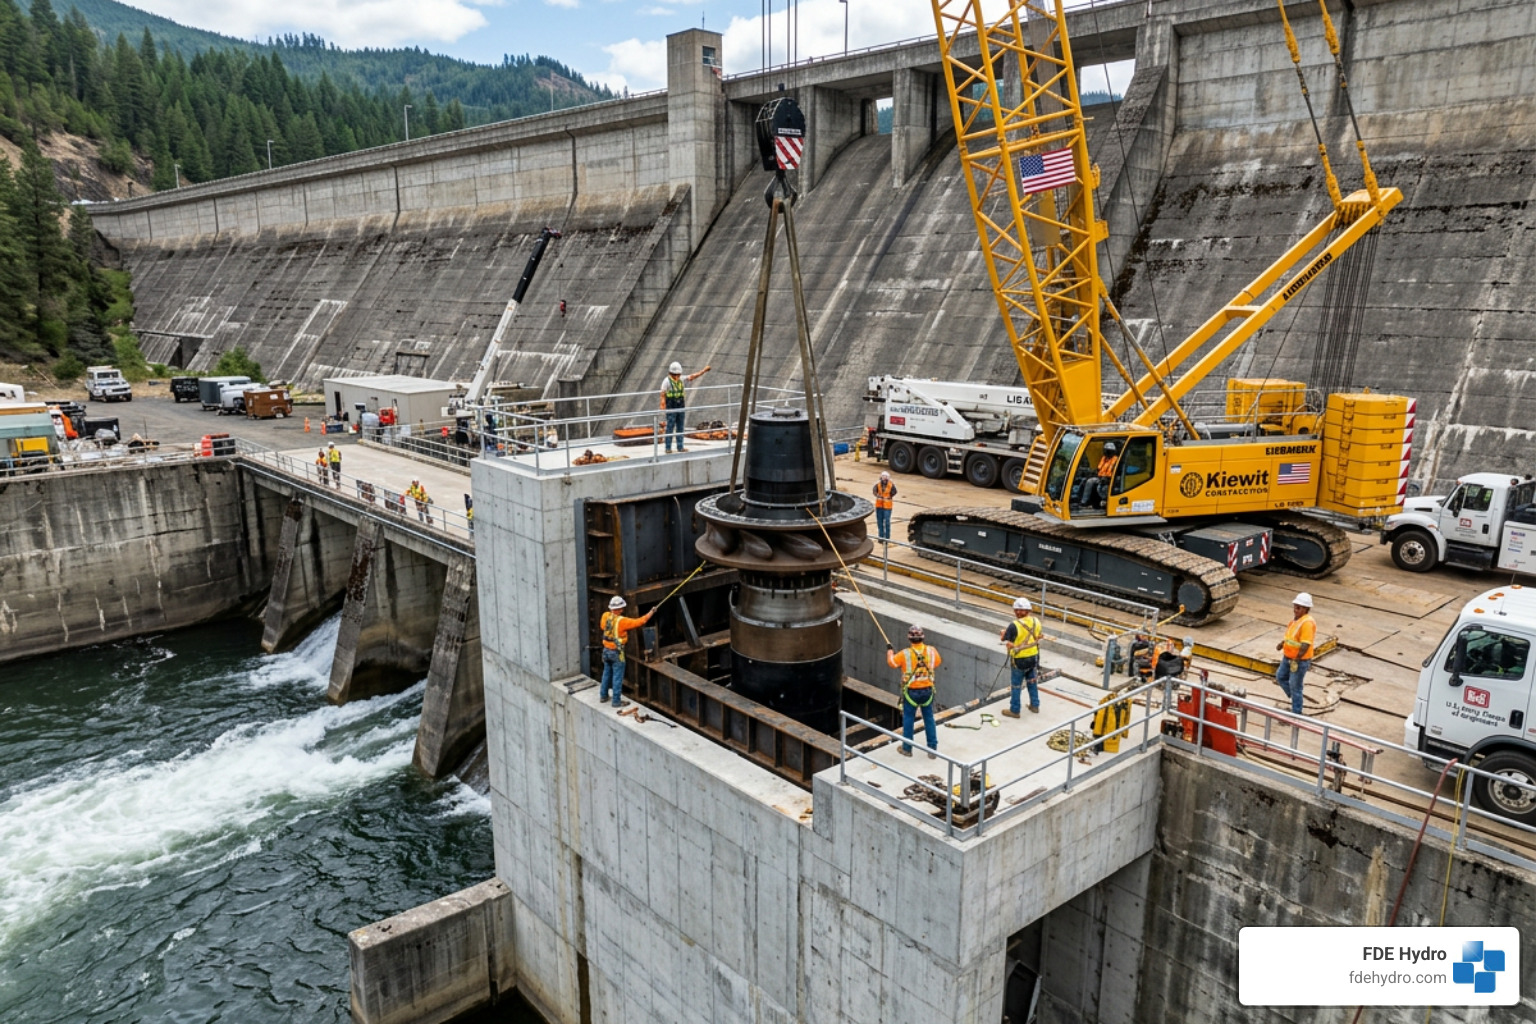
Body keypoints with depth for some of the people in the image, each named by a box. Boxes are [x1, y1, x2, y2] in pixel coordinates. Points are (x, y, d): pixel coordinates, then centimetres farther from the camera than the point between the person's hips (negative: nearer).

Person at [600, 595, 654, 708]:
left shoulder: (605, 616, -6)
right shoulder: (622, 621, -24)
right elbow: (639, 622, -20)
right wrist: (651, 612, -8)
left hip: (606, 650, 7)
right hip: (617, 652, -7)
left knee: (607, 673, 22)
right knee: (617, 677, 3)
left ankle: (603, 695, 34)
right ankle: (616, 701, 10)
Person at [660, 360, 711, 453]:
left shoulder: (681, 379, 8)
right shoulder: (667, 381, -9)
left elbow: (692, 377, 4)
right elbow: (663, 395, -12)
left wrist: (703, 371, -4)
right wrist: (663, 407, -19)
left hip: (680, 407, 6)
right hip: (671, 408, -6)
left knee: (680, 428, 9)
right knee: (670, 428, -4)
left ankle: (680, 447, 15)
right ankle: (668, 448, 0)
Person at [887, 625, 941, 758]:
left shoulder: (905, 654, -18)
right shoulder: (931, 651, -10)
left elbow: (891, 662, 0)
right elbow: (937, 662, 11)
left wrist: (889, 650, 18)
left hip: (911, 692, -2)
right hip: (927, 690, 2)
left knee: (908, 720, 13)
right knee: (929, 719, 15)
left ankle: (907, 749, 23)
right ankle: (932, 749, 22)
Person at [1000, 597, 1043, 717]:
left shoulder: (1014, 625, -25)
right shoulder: (1036, 622, -7)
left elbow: (1004, 639, -15)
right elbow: (1040, 635, 10)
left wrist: (1003, 632, 6)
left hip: (1019, 659, -5)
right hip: (1033, 657, 5)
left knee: (1016, 685, 9)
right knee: (1032, 682, 24)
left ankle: (1014, 710, 19)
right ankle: (1035, 705, 36)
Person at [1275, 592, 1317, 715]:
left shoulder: (1307, 622, -25)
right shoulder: (1296, 618, 4)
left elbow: (1305, 645, -29)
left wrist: (1296, 661, -28)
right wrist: (1282, 643, 11)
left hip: (1300, 661, -9)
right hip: (1288, 657, 9)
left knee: (1295, 686, 3)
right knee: (1280, 677, 23)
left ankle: (1296, 713, 18)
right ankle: (1294, 698, 39)